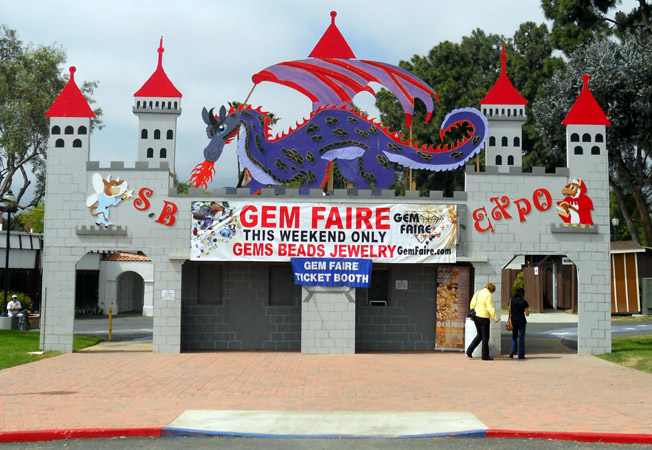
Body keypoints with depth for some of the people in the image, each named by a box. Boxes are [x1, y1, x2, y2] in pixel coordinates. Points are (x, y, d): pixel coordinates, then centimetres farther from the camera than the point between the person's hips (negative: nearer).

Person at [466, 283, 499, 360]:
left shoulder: (477, 293, 13)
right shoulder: (488, 295, -12)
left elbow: (472, 304, 16)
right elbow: (490, 308, -18)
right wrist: (495, 318, -15)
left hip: (476, 316, 8)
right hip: (483, 317, -8)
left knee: (479, 335, 19)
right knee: (485, 336, 1)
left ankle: (469, 350, 10)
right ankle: (485, 356, 4)